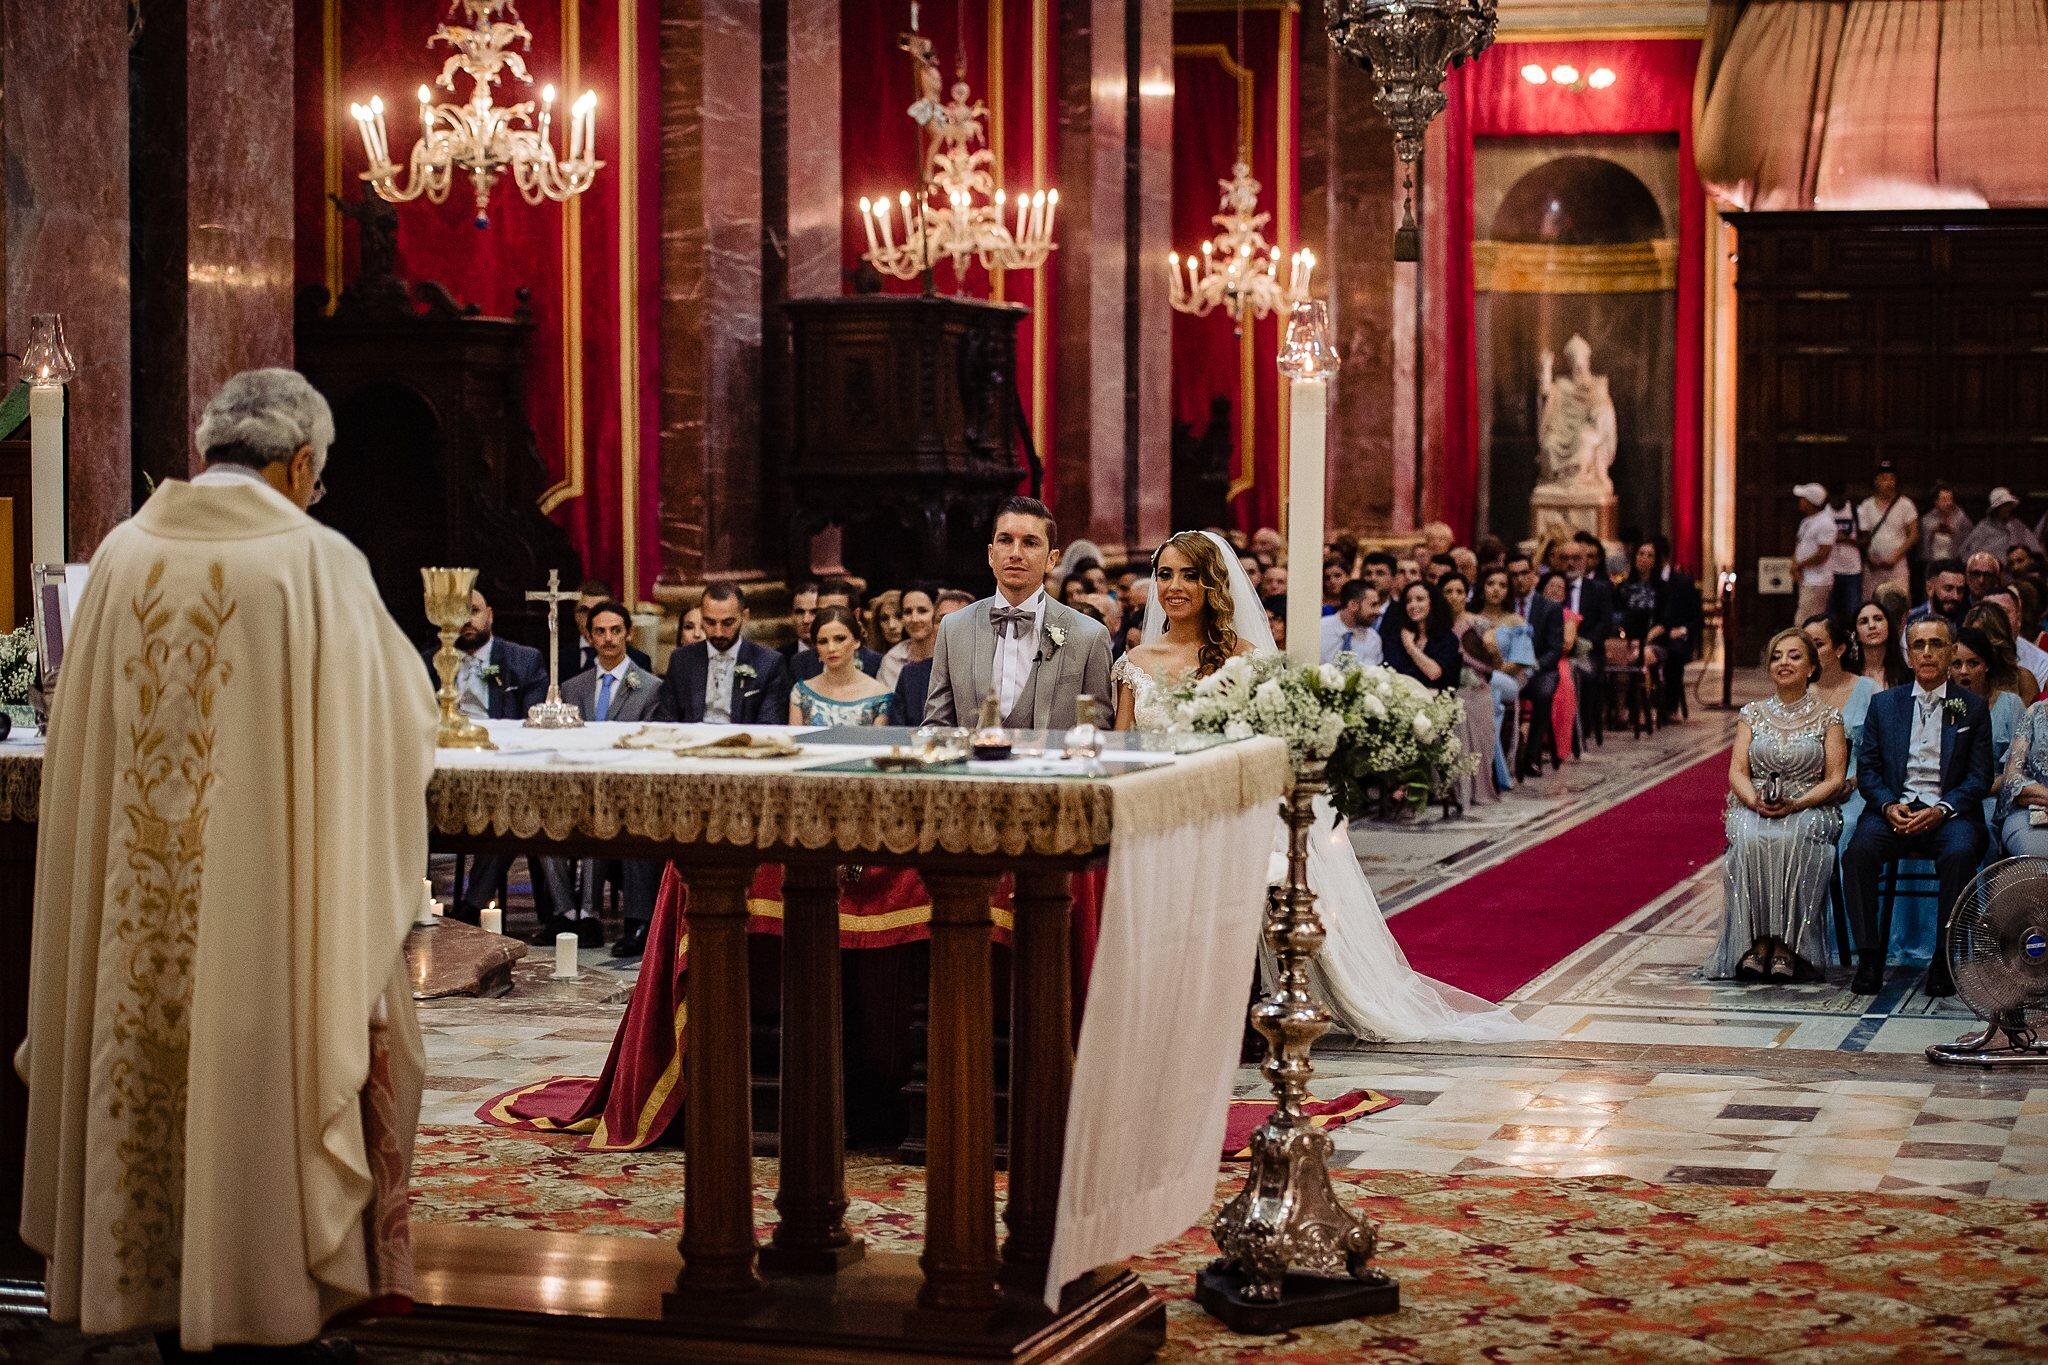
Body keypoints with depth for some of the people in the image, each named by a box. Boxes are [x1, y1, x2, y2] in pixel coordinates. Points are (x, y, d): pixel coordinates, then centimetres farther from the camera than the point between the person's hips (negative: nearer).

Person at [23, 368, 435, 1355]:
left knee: (153, 1054, 13)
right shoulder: (317, 562, -10)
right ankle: (260, 1317, 10)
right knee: (259, 1065, 5)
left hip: (140, 897, 4)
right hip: (268, 891, -4)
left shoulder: (123, 553, 2)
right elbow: (385, 720, -2)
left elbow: (79, 736, 10)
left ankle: (158, 1294, 21)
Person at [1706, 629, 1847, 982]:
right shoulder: (1752, 714, 15)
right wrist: (1756, 801, -16)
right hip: (1755, 809, 2)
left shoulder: (1827, 717, 9)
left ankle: (1786, 947, -33)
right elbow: (1737, 772, 7)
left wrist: (1794, 804, -17)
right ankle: (1756, 943, -33)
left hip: (1809, 809, -2)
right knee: (1751, 840, -35)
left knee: (1792, 840, -37)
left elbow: (1835, 780, 1)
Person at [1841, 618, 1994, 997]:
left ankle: (1945, 958, -24)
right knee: (1859, 850, -30)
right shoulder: (1884, 704, 15)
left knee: (1960, 853, -35)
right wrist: (1889, 806, -10)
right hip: (1894, 808, 1)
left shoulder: (1973, 708, 11)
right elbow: (1867, 769, 10)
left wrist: (1942, 810, -13)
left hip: (1949, 813, -1)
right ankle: (1868, 955, -22)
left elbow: (1979, 778, 4)